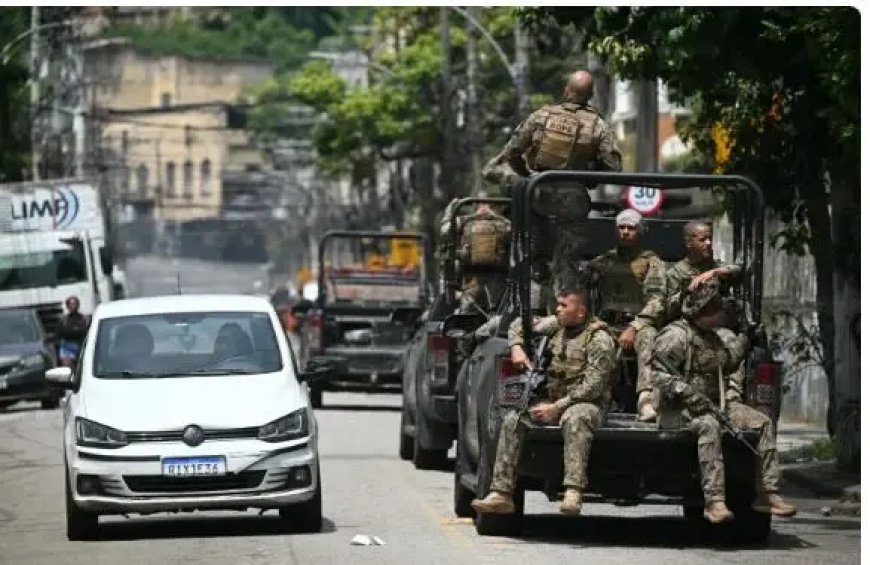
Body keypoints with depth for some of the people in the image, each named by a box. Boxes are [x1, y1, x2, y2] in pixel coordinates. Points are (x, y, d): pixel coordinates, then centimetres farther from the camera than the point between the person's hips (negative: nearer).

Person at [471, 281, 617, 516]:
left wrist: (558, 407, -22)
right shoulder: (556, 325, 11)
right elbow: (519, 325, 26)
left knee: (574, 419, -41)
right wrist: (517, 348, 4)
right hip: (553, 400, 7)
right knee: (512, 421, -15)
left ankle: (573, 494, -52)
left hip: (585, 403, -7)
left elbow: (593, 386, -18)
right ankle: (501, 494, -19)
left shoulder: (599, 339, -11)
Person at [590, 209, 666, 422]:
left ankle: (647, 400, -54)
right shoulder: (604, 261, 24)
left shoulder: (651, 262, 12)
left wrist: (634, 328, -14)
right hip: (607, 323, 3)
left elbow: (656, 301, 0)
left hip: (640, 323, -3)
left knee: (648, 337, -38)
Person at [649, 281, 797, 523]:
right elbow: (658, 371, -20)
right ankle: (714, 500, -48)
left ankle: (767, 494, -3)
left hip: (715, 402, 9)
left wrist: (745, 339, 36)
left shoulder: (711, 337, 20)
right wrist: (688, 394, -29)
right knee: (710, 426, -41)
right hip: (684, 408, -9)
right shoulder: (676, 335, -12)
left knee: (763, 423, -2)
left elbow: (726, 361, 40)